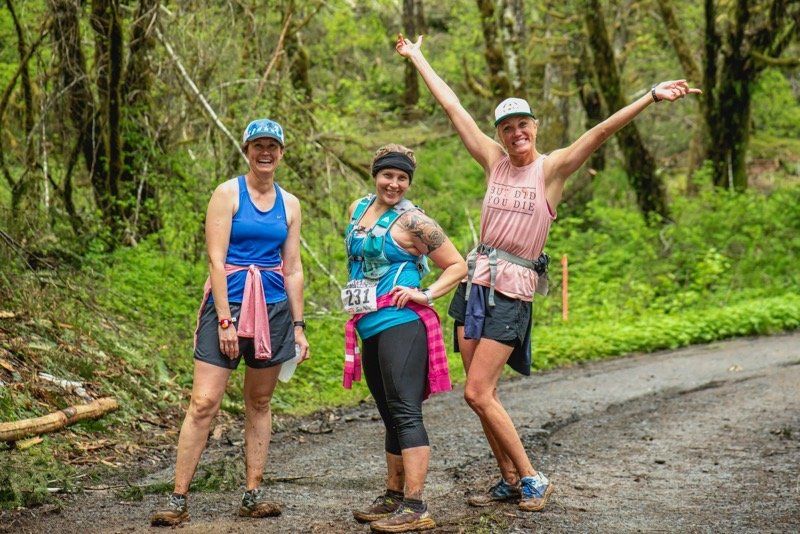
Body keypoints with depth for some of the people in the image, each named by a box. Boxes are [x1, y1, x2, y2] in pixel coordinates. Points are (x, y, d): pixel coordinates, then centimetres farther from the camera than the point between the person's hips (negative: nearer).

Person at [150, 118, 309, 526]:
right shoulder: (227, 194, -2)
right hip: (228, 304, -4)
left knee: (259, 403, 9)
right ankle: (178, 499, -5)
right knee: (204, 403, -9)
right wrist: (225, 320, -14)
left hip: (274, 307, 4)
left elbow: (293, 269, 13)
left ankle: (253, 496, 15)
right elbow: (216, 260, -8)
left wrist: (298, 325, 8)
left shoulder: (289, 204, 12)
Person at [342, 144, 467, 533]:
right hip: (369, 327, 8)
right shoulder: (358, 209, 13)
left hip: (400, 323, -8)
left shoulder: (413, 221, -8)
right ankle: (393, 498, 23)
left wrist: (426, 295, -15)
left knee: (404, 411, -14)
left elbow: (457, 265, -4)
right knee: (390, 416, 14)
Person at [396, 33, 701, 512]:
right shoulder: (495, 162, 9)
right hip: (476, 282, 5)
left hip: (512, 290, -5)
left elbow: (601, 132, -14)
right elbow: (452, 106, 14)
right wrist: (417, 57, 21)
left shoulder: (552, 167, -3)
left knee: (478, 393, -10)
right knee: (484, 392, 6)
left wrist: (651, 96, -24)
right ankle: (510, 480, 18)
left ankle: (532, 479, 1)